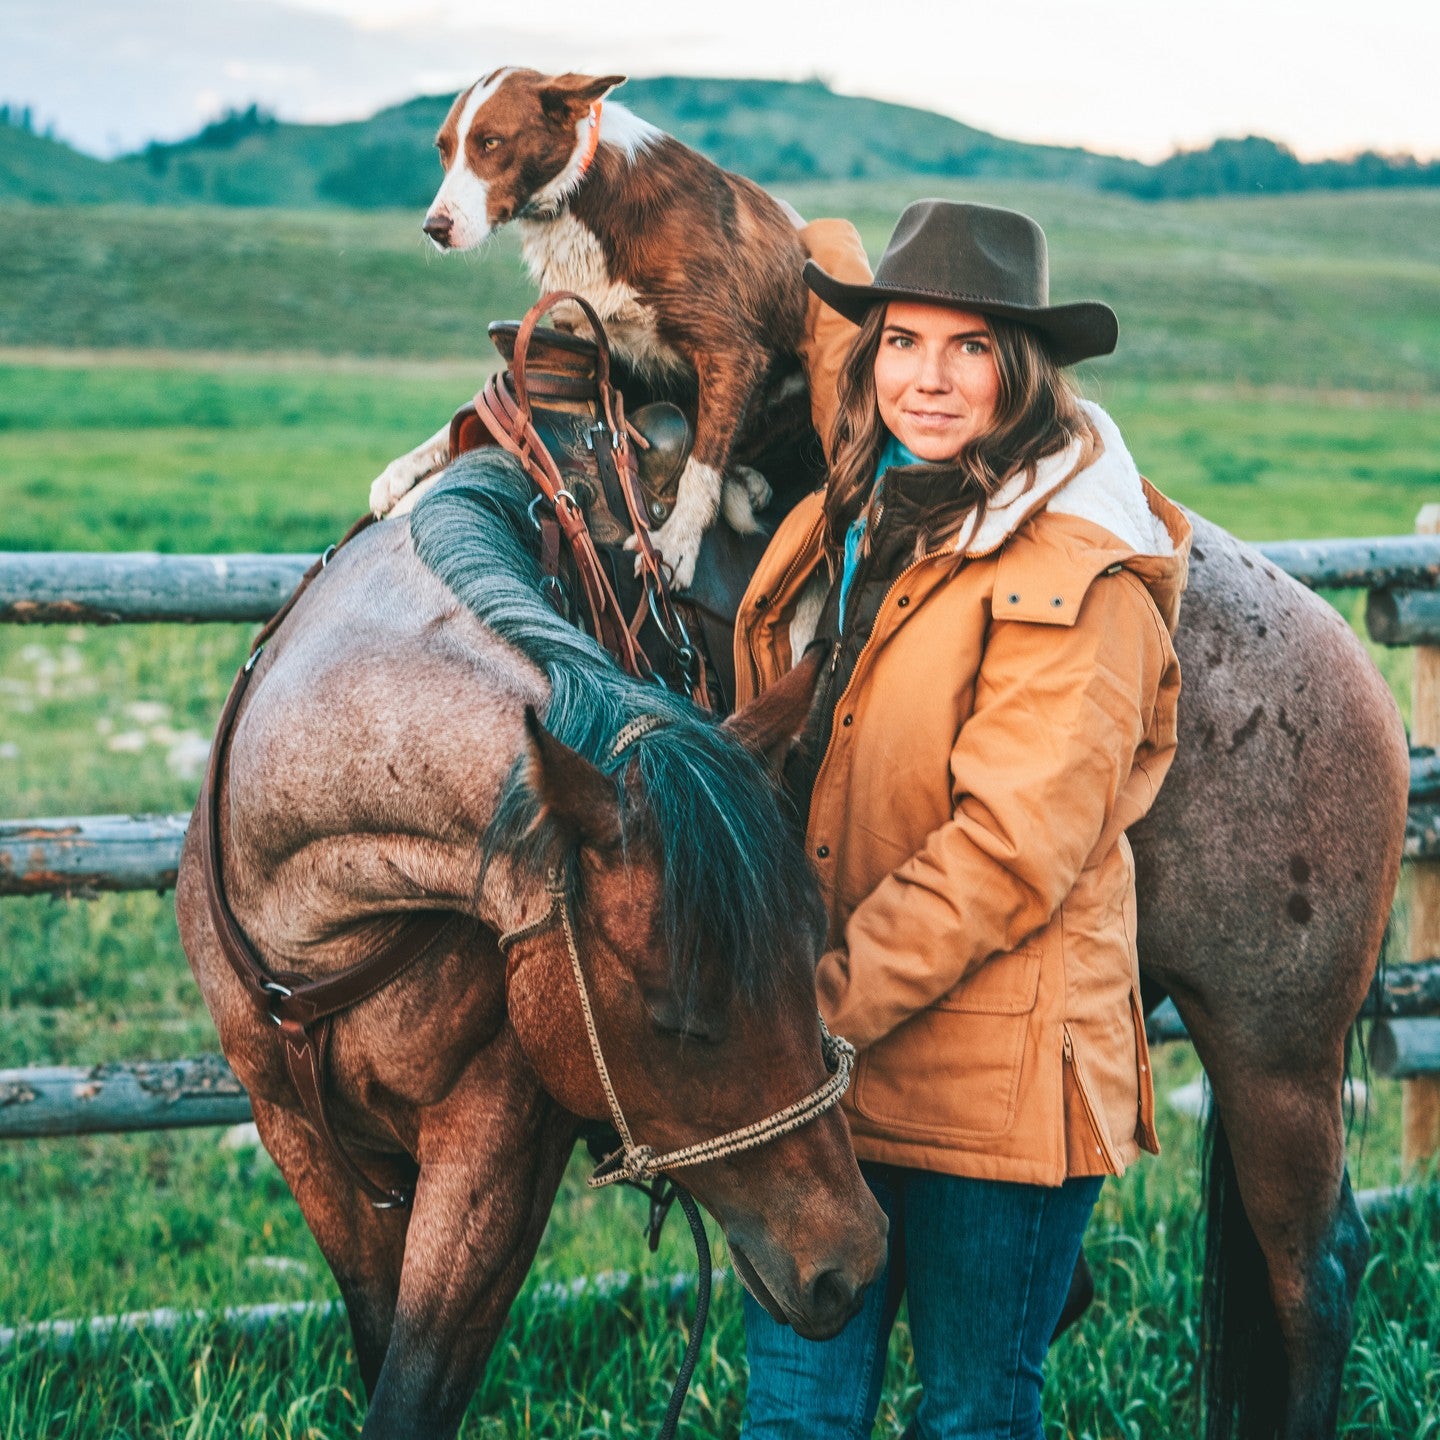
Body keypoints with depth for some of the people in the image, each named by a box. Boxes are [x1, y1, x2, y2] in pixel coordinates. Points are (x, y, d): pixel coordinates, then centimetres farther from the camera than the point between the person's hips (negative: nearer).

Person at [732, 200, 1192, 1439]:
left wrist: (830, 1002, -20)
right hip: (817, 1061, 6)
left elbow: (1014, 845, -19)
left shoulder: (1081, 577, -13)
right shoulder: (840, 524, 8)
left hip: (994, 1076, -6)